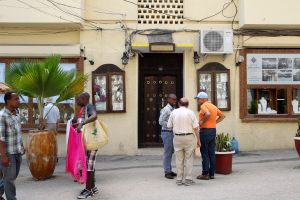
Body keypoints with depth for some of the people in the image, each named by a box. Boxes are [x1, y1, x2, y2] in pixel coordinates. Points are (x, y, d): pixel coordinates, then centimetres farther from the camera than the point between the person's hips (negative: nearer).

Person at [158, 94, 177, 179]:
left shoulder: (173, 109, 13)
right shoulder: (165, 109, -13)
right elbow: (161, 121, -19)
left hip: (171, 133, 9)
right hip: (167, 133, -9)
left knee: (170, 152, 13)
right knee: (167, 153, -3)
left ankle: (169, 170, 22)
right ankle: (167, 172, 4)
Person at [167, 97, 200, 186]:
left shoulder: (173, 112, 2)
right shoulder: (190, 112, -2)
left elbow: (169, 126, 7)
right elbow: (196, 128, -5)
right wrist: (198, 139, 2)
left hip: (177, 137, 2)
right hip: (189, 137, -1)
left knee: (179, 159, 8)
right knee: (189, 159, 6)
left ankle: (179, 179, 13)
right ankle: (188, 179, 7)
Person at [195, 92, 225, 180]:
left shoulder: (203, 106, -10)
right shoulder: (213, 106, 15)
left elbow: (208, 114, -30)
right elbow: (222, 116, 21)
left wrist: (202, 122, -17)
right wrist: (214, 122, 15)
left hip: (205, 131, -8)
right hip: (213, 130, 8)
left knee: (205, 153, -3)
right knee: (211, 153, 11)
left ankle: (205, 174, 1)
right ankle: (211, 173, 15)